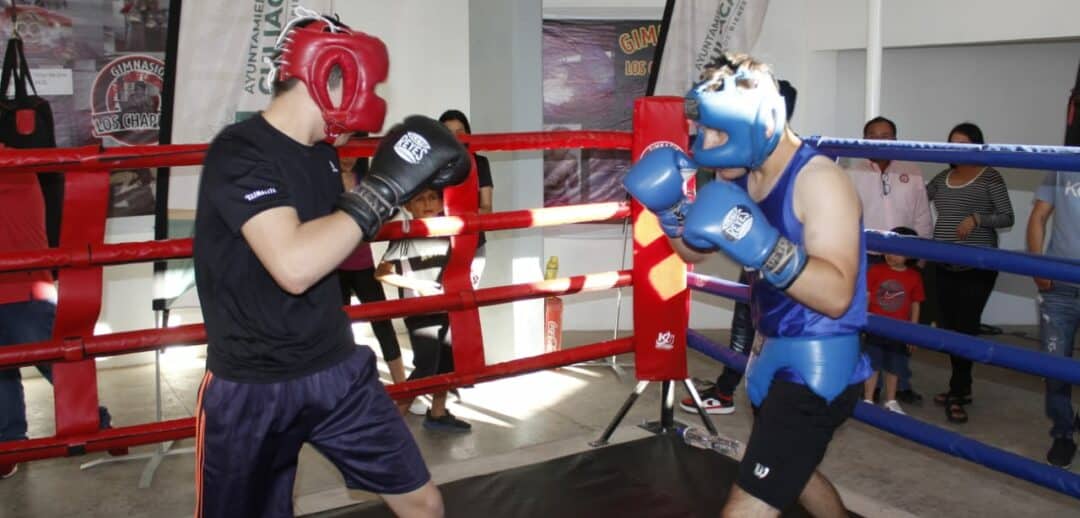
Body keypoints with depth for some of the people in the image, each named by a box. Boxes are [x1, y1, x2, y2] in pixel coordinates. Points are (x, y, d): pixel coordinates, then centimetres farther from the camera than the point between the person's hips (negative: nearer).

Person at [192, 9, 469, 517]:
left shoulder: (322, 152, 4)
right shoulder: (238, 151, -19)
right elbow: (294, 265, -32)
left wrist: (413, 178, 6)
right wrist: (384, 186, -26)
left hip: (338, 370, 7)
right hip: (253, 389, -6)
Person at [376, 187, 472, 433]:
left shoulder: (446, 234, 4)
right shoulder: (405, 240, -15)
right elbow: (381, 273, -19)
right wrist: (416, 285, -22)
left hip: (445, 309, 7)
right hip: (419, 312, -7)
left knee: (446, 363, 15)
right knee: (425, 367, -8)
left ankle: (437, 414, 32)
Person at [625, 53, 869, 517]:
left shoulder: (818, 180, -22)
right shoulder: (745, 177, 2)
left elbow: (836, 295, -29)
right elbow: (695, 251, 12)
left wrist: (763, 247, -42)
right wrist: (669, 207, -7)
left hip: (817, 364, -9)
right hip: (774, 353, 9)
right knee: (790, 469, 30)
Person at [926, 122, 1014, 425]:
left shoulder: (990, 177, -2)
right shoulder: (943, 178, 13)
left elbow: (1007, 217, -5)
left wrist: (977, 218, -20)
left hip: (977, 267, -5)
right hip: (944, 267, 6)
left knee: (965, 328, -7)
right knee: (948, 327, 8)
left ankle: (957, 394, 0)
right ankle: (962, 388, 22)